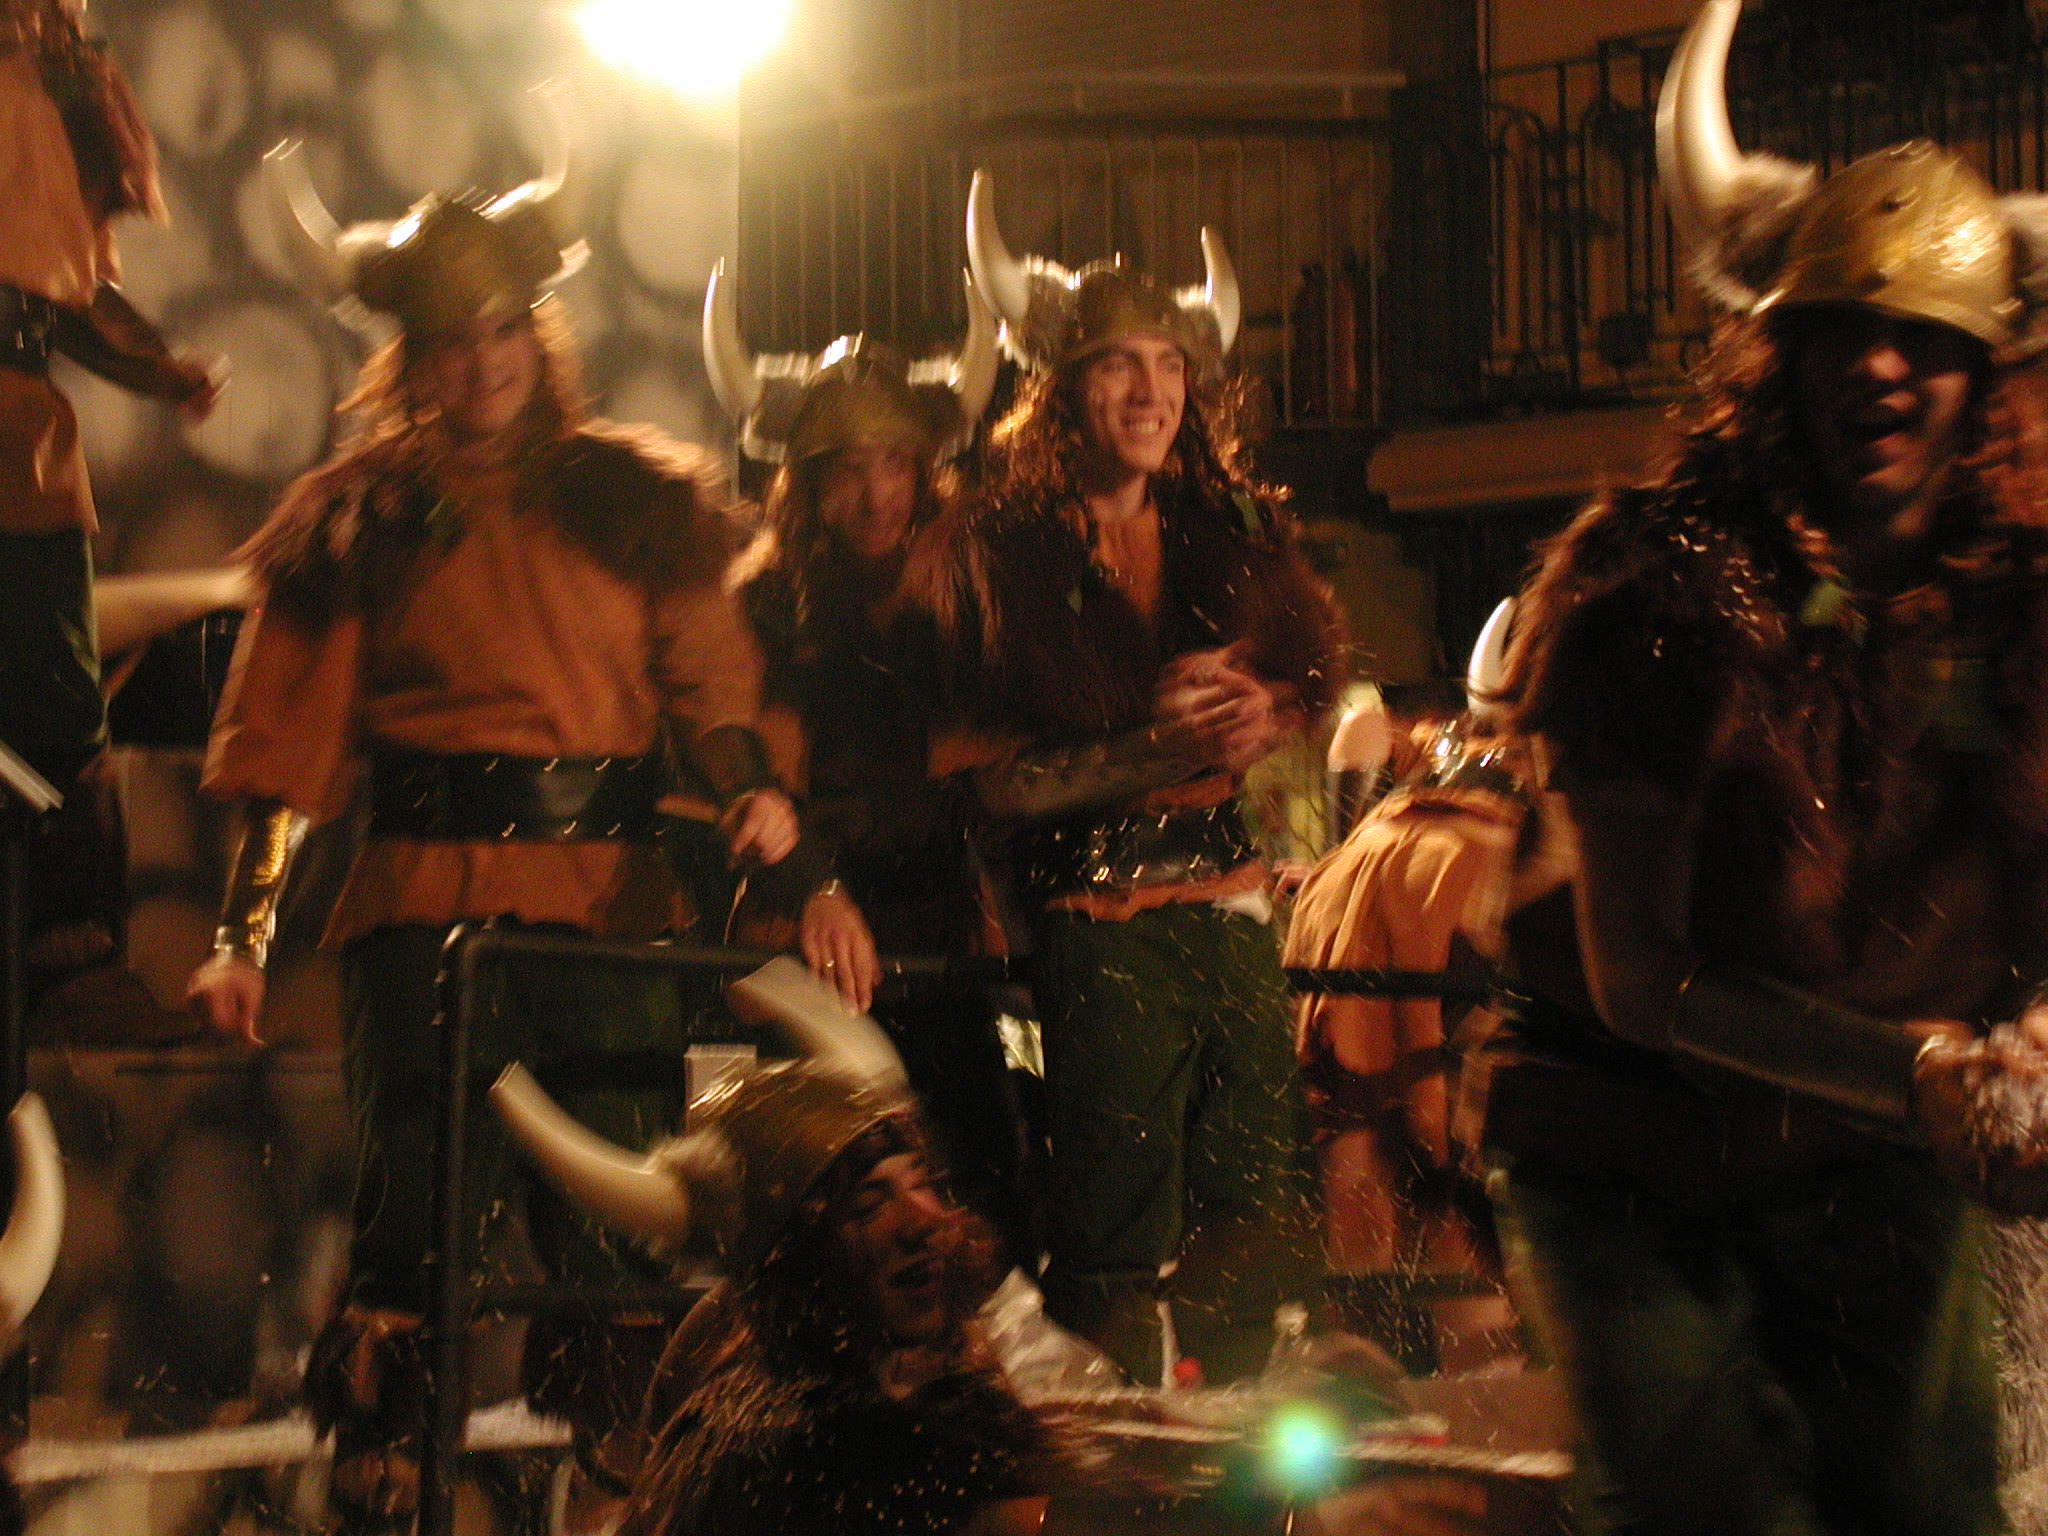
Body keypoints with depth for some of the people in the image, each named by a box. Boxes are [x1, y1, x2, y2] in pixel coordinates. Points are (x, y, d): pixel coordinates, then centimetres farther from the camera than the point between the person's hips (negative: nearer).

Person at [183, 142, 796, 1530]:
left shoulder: (637, 501, 15)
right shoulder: (363, 520, 10)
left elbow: (708, 679, 13)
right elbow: (286, 742, 5)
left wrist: (754, 786, -8)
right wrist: (246, 932, -3)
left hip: (613, 895, 2)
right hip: (430, 902, -2)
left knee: (624, 1234, -1)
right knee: (416, 1218, -9)